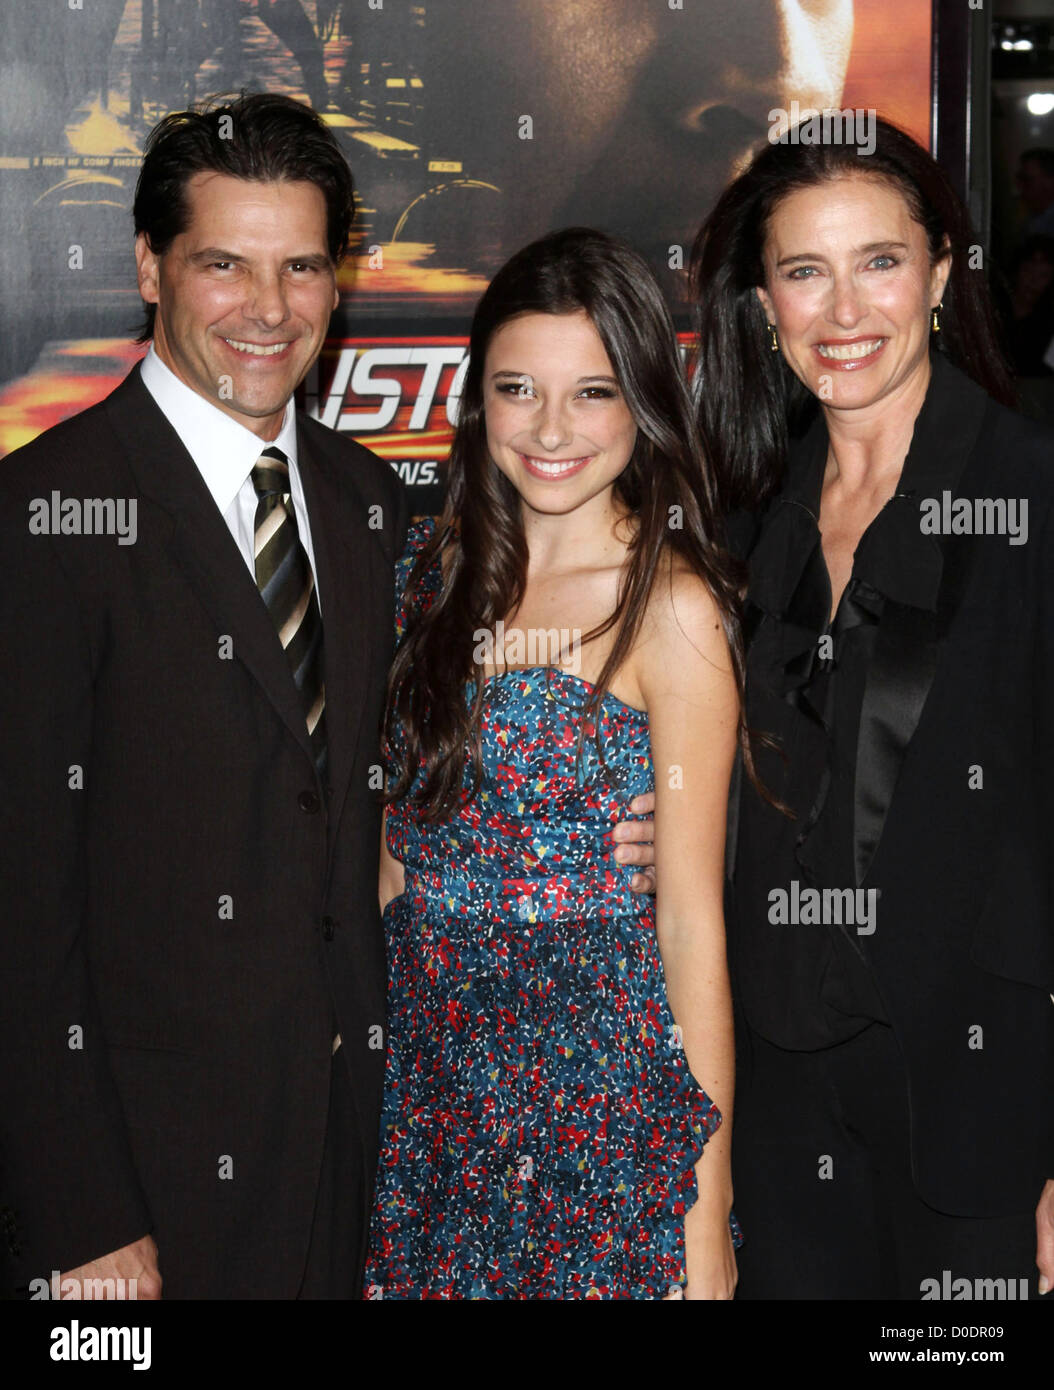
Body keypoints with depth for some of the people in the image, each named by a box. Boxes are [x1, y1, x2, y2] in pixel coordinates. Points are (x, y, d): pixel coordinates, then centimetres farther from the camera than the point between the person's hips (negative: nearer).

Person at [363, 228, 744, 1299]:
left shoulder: (672, 608, -12)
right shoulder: (436, 565, 3)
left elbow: (692, 920, -12)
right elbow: (401, 833, 10)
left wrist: (708, 1213, -12)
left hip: (600, 1079, -5)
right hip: (426, 1064, 5)